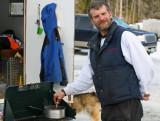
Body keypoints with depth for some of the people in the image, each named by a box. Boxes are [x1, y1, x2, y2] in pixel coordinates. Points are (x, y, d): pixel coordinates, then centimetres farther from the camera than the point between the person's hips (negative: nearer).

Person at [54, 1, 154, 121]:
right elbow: (86, 77, 23)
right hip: (107, 107, 7)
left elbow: (146, 66, -9)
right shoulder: (94, 44, 17)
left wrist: (142, 91, 0)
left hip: (127, 105, -7)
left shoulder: (124, 36, -7)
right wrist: (65, 91, 20)